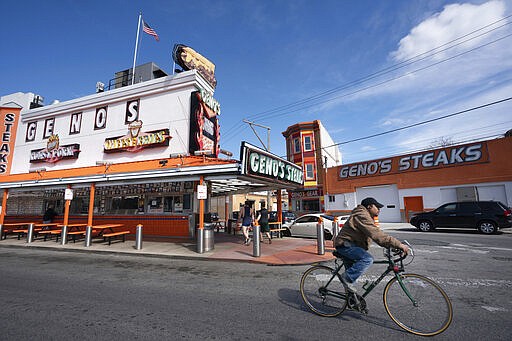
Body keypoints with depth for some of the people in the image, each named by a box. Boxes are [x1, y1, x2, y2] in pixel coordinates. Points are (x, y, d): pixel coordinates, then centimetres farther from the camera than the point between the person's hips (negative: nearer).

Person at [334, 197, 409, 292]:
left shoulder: (368, 217, 17)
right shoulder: (362, 216, -21)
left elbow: (377, 234, 16)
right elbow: (378, 236, -29)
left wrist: (396, 246, 8)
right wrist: (399, 245, -28)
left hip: (350, 246, 12)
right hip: (345, 245, -12)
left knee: (352, 271, 19)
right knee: (368, 259, -28)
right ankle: (347, 277, -18)